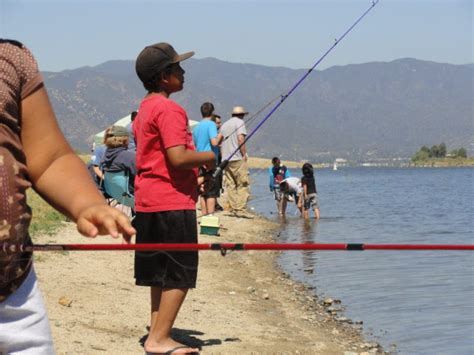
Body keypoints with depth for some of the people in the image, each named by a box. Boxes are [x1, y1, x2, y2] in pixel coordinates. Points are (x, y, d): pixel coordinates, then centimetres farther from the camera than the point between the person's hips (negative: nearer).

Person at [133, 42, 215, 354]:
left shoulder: (146, 108, 16)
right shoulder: (169, 109, -14)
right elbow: (178, 158, -23)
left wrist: (196, 172, 18)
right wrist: (209, 157, -6)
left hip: (148, 201, 10)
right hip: (172, 202, -10)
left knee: (162, 273, 14)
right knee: (180, 275, -5)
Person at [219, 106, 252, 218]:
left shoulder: (224, 125, 19)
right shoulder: (240, 122, -1)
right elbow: (240, 139, -14)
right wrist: (244, 154, -9)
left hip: (226, 159, 7)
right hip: (238, 158, -7)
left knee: (230, 185, 7)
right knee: (243, 184, -6)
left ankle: (234, 209, 7)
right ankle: (241, 209, -13)